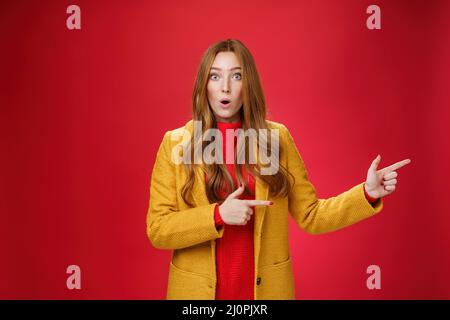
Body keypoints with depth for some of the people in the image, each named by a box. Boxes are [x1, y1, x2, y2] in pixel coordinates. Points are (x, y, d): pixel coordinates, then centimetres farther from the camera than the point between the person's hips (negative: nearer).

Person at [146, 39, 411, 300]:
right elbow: (157, 230, -9)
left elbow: (310, 216, 1)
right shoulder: (175, 143, -7)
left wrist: (367, 193, -11)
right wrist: (217, 215, -22)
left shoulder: (276, 138, -3)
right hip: (198, 288, -1)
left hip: (265, 288, 1)